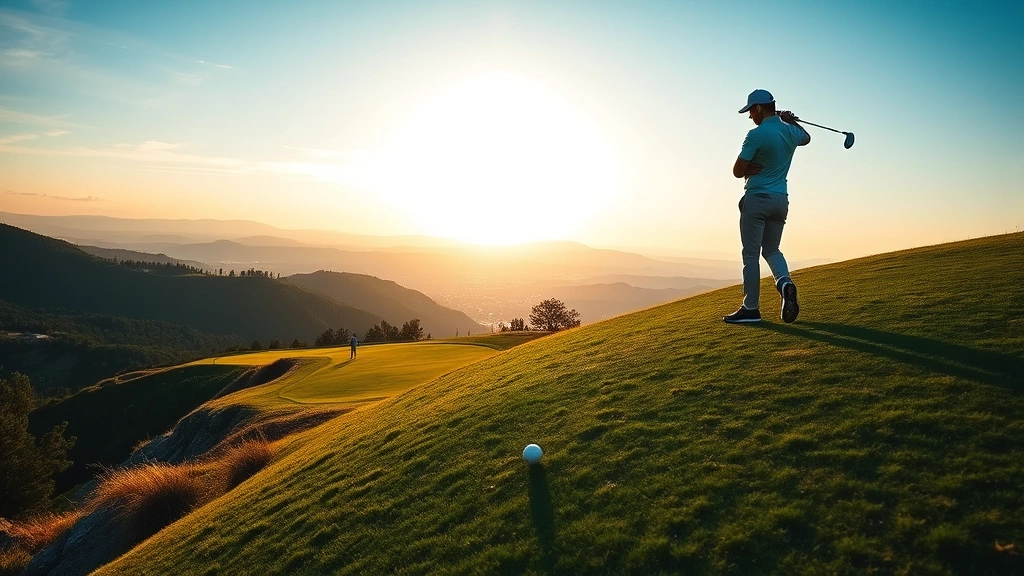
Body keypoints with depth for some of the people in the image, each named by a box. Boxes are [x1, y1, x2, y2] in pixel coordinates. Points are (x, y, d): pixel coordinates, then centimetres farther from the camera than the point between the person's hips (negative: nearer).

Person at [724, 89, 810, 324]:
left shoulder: (757, 134, -13)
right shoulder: (791, 132, 9)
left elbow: (737, 171, -11)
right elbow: (806, 137, 35)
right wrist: (791, 121, 30)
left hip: (757, 198, -7)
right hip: (781, 199, 7)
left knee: (751, 254, -1)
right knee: (771, 249, 17)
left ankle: (750, 308, 2)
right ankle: (785, 281, -11)